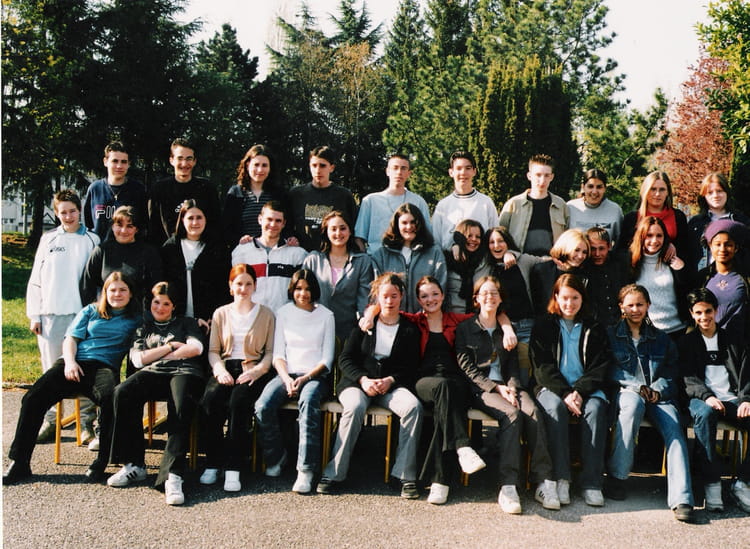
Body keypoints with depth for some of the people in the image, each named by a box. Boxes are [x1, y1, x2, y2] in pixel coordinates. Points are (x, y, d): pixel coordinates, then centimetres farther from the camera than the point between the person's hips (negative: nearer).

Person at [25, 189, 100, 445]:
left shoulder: (91, 240, 7)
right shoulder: (48, 239, 12)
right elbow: (36, 280, 11)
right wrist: (34, 315, 4)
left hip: (82, 313, -2)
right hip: (51, 315, 2)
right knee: (50, 370, 6)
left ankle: (86, 423, 4)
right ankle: (49, 420, 15)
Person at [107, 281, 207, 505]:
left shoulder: (187, 323, 27)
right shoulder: (144, 328, 31)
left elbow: (195, 348, 6)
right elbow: (139, 359, 13)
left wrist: (157, 355, 7)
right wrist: (171, 347, 8)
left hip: (184, 371, -2)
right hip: (152, 374, 2)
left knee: (182, 407, -37)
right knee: (123, 392, -32)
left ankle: (172, 475, -47)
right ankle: (134, 464, -25)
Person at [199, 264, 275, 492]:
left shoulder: (266, 314, 12)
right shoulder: (221, 314, 18)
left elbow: (271, 351, 5)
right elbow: (213, 350, 13)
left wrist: (255, 371, -12)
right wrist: (220, 370, -8)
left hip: (253, 370, -2)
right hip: (226, 368, 2)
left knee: (238, 401, -34)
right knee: (210, 400, -30)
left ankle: (233, 468, -30)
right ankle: (212, 464, -21)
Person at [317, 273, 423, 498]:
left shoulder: (409, 329, 12)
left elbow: (411, 367, 7)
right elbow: (345, 359, 6)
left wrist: (390, 380, -13)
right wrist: (363, 379, -12)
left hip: (392, 385, 1)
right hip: (358, 381, -1)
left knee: (413, 406, -31)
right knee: (355, 407, -35)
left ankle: (406, 476, -26)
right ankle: (333, 474, -30)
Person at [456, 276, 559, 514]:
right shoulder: (464, 329, 9)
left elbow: (513, 364, 16)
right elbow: (467, 368, -1)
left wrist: (511, 386, -6)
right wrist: (497, 388, -13)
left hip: (506, 385, 4)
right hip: (479, 389, -4)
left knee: (533, 412, -29)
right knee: (512, 414, -34)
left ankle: (543, 481, -32)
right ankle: (508, 485, -39)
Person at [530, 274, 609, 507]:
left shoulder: (594, 329, 17)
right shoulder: (543, 326, 13)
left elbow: (600, 367, 6)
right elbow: (542, 366, 1)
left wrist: (579, 392, -12)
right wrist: (565, 393, -15)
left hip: (586, 388, 1)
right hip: (552, 387, -1)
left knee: (596, 407, -32)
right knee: (555, 407, -35)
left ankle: (592, 482, -32)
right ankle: (560, 478, -34)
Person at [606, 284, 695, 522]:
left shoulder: (661, 339, 23)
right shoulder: (611, 335, 15)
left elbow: (671, 373, 15)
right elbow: (611, 371, 4)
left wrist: (657, 390, -5)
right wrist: (639, 386, -10)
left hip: (659, 397, 2)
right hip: (625, 392, -2)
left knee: (674, 429, -29)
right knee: (633, 403, -39)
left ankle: (681, 499, -39)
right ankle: (617, 475, -30)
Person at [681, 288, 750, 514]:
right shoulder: (687, 343, 16)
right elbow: (689, 378, 2)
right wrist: (707, 396, -19)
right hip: (702, 398, -2)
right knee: (704, 414, -39)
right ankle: (711, 483, -31)